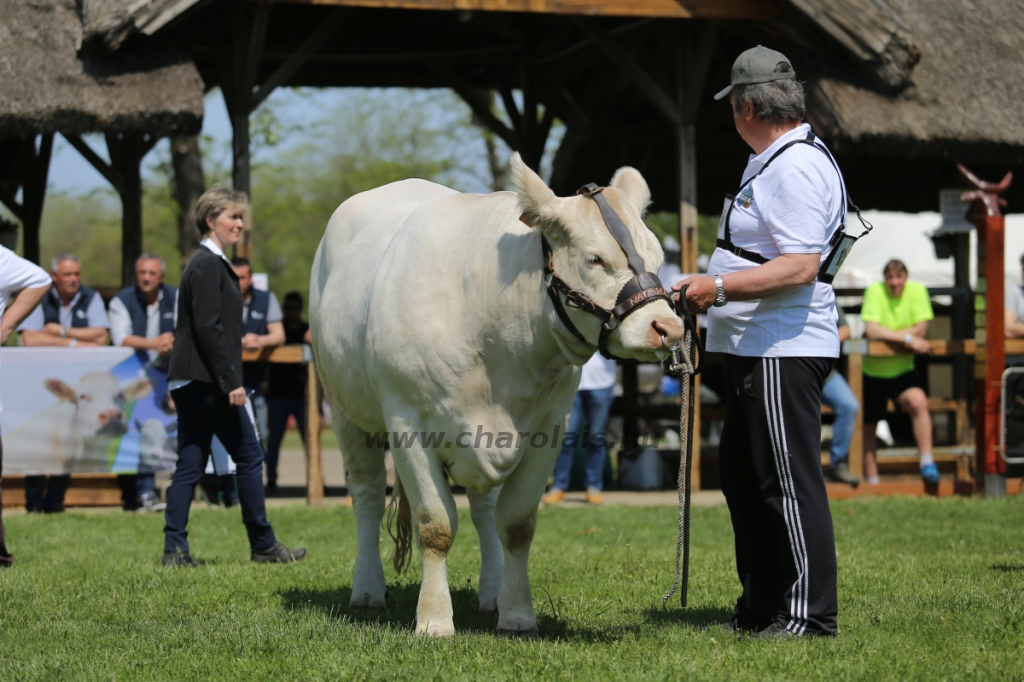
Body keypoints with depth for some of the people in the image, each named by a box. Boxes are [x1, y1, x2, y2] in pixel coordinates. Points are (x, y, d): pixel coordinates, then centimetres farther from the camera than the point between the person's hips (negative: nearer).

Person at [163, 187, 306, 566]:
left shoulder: (206, 263, 19)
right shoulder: (209, 265, -12)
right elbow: (208, 326, -19)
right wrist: (230, 381, -20)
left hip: (188, 380, 10)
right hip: (206, 379, -10)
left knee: (190, 464, 7)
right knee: (249, 456, -1)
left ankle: (175, 550, 4)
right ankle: (263, 545, 5)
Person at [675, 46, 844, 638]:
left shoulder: (796, 167, -17)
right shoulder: (772, 161, 18)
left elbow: (801, 266, -25)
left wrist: (719, 287, -24)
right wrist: (713, 286, 24)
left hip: (783, 353, -11)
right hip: (753, 348, 11)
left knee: (790, 481, -7)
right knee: (742, 475, 16)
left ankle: (810, 615, -2)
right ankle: (762, 606, 24)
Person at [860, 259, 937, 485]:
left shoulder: (917, 291, -8)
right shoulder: (875, 291, -14)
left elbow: (921, 328, -16)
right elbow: (871, 331, -24)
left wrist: (886, 335, -22)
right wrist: (907, 338, -28)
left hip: (902, 370, 0)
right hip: (872, 371, 0)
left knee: (919, 401, -27)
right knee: (868, 427, 8)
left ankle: (927, 463, -23)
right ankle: (872, 479, 23)